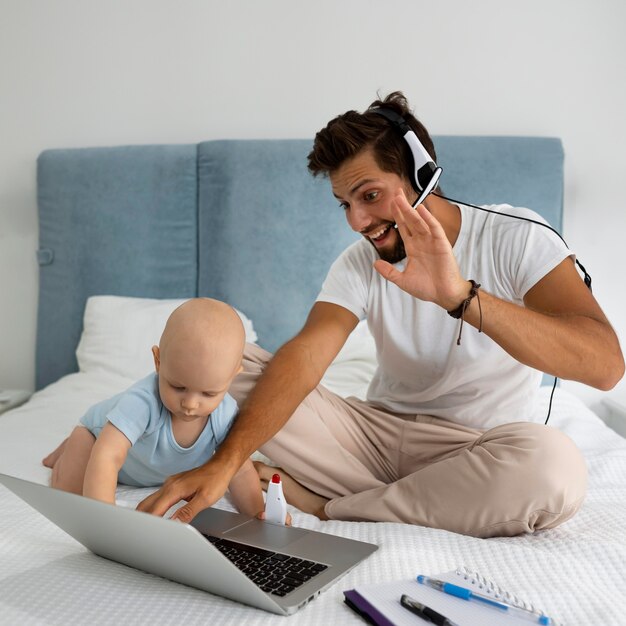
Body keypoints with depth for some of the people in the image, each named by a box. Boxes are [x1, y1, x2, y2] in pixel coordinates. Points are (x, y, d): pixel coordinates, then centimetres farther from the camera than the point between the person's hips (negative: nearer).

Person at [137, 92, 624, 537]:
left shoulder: (515, 238, -12)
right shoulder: (361, 262, -2)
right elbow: (305, 357, -19)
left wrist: (460, 296, -39)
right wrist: (224, 462, -34)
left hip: (477, 448, -2)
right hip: (378, 430, 3)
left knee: (553, 463, -38)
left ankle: (326, 508, -18)